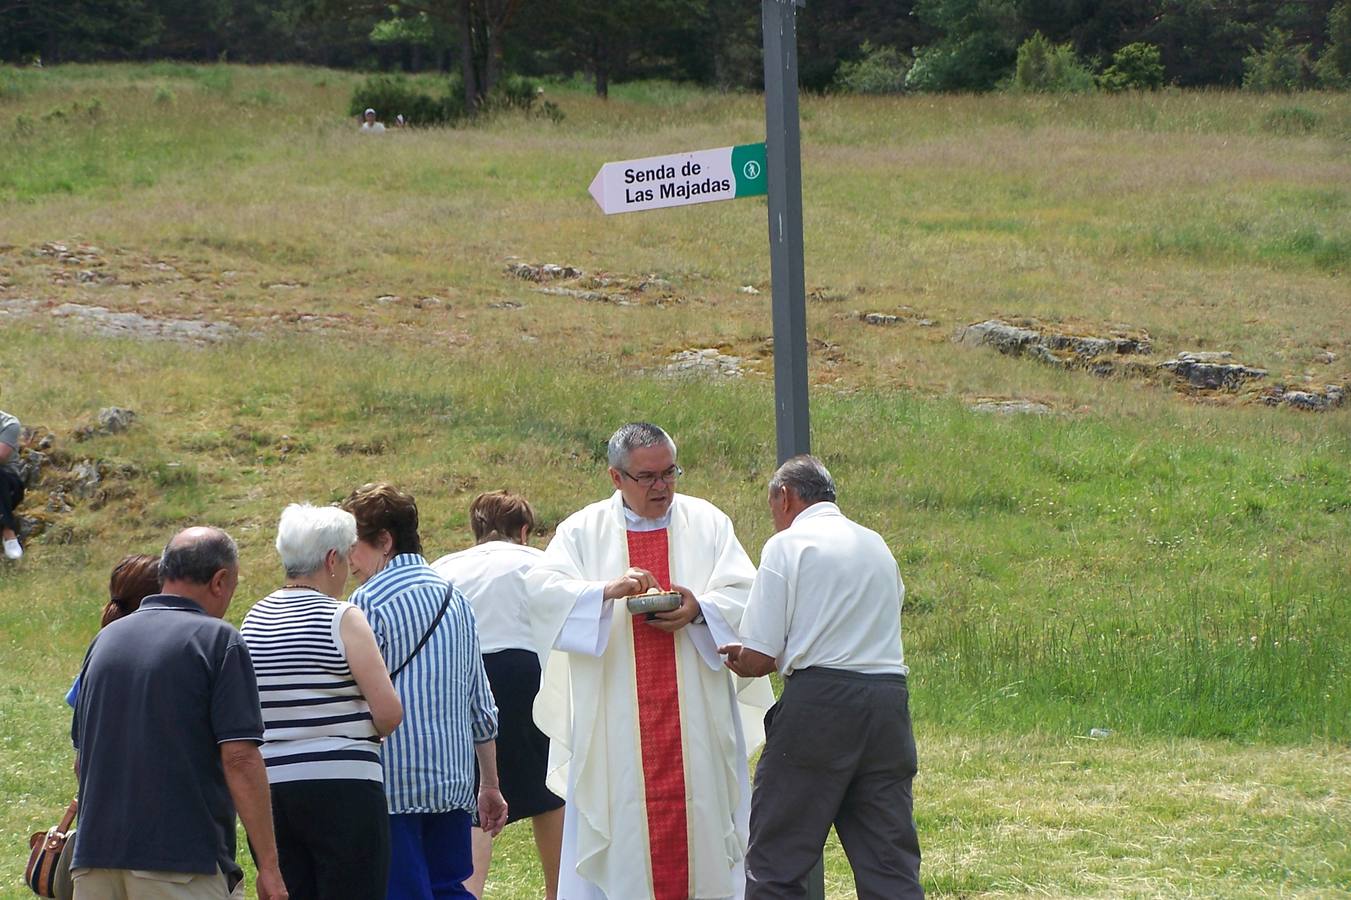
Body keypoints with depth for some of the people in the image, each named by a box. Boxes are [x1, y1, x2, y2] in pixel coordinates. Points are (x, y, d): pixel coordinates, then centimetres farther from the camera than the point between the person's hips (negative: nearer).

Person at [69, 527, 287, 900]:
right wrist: (268, 866, -10)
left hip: (94, 859, 6)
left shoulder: (106, 639, 14)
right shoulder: (218, 641, -5)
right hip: (182, 863, -6)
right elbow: (240, 759, -13)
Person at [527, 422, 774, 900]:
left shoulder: (706, 522, 9)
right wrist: (607, 589, -23)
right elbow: (543, 590, -7)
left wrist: (699, 608, -18)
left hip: (694, 713, 1)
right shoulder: (584, 530, 6)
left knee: (699, 819, 1)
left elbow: (743, 596, 2)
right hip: (615, 714, -1)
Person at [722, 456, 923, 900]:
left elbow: (759, 658, -6)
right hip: (888, 702, 6)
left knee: (777, 861, 1)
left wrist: (735, 660, 17)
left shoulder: (787, 546, -1)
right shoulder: (878, 546, 20)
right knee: (890, 863, 5)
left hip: (818, 701, -6)